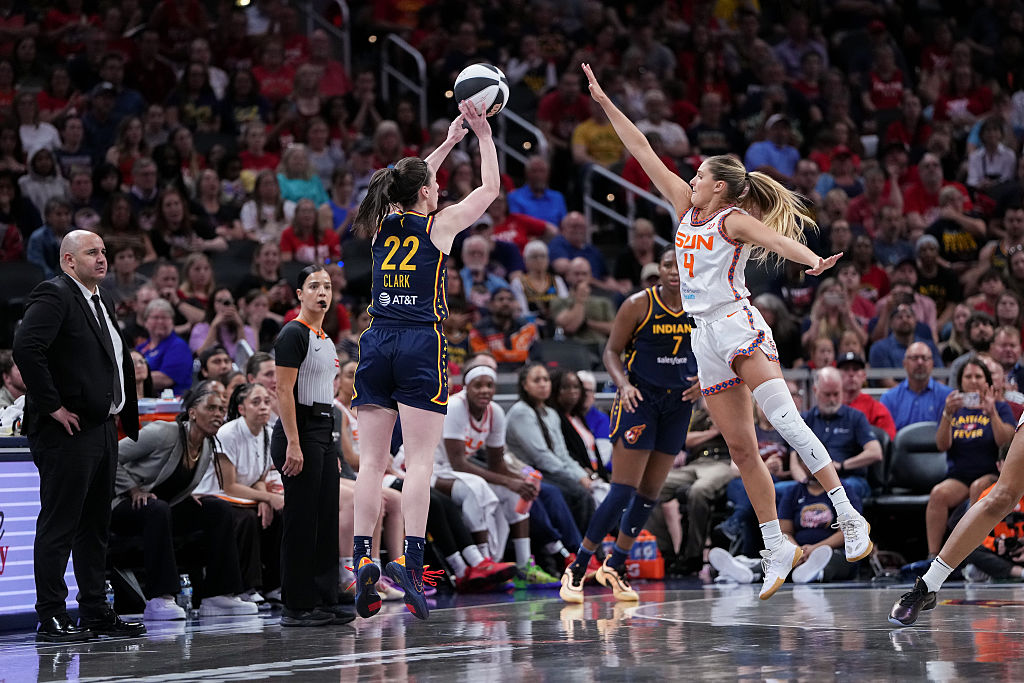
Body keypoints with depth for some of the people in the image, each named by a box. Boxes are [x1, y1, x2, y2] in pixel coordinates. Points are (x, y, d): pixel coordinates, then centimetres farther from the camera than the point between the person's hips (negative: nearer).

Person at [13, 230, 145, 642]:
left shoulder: (100, 301, 18)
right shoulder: (54, 296, -11)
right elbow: (26, 348, -26)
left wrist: (119, 409, 16)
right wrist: (52, 406, -23)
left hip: (103, 428, 9)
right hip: (68, 431, -9)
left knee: (96, 526, 13)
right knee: (58, 525, -4)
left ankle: (96, 614, 21)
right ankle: (51, 619, 0)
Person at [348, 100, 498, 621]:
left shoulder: (382, 225, 12)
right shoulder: (439, 224, 0)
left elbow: (411, 185, 33)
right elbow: (490, 189, 14)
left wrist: (448, 142, 39)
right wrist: (483, 136, 23)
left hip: (377, 342, 5)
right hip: (420, 344, -4)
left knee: (372, 460, 3)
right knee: (420, 460, -7)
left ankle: (363, 560, -5)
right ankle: (410, 560, -17)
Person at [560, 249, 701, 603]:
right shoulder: (639, 304, -9)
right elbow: (612, 351, -4)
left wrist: (702, 380, -5)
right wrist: (623, 383, -22)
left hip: (677, 404, 5)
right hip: (640, 399, -5)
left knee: (650, 492, 8)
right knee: (623, 491, -13)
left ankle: (615, 567, 23)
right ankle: (577, 569, -4)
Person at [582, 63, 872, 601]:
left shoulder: (733, 220, -5)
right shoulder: (687, 207, 14)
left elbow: (777, 239, -25)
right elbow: (643, 152, 17)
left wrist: (811, 260, -45)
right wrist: (604, 102, 19)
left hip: (736, 323, -7)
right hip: (705, 336, 7)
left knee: (785, 419, -23)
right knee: (740, 446, 5)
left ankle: (849, 517, -26)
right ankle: (777, 549, 9)